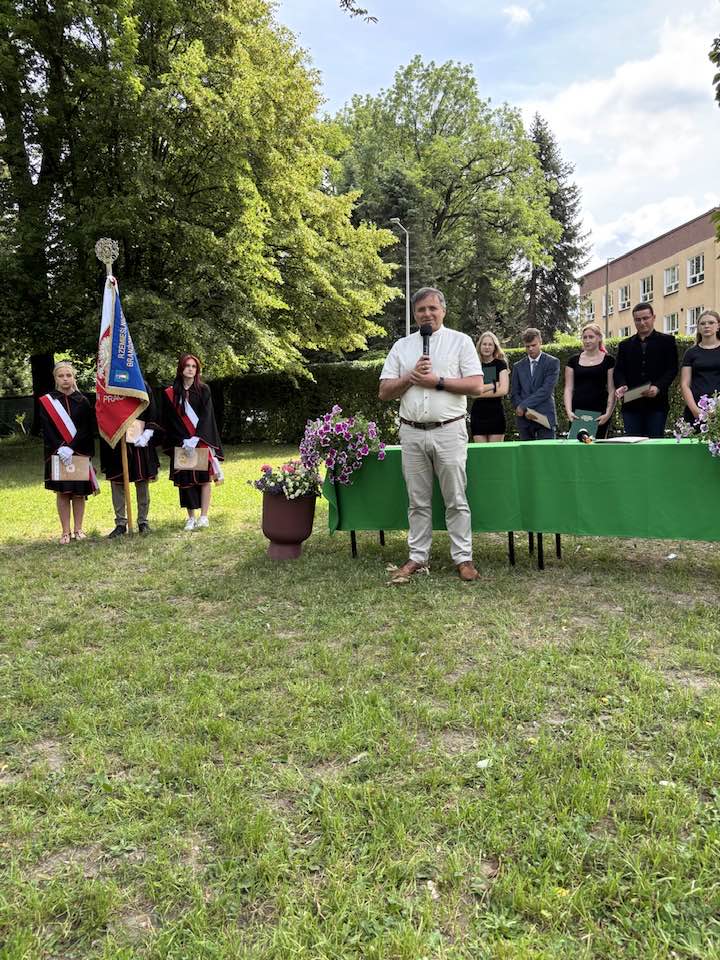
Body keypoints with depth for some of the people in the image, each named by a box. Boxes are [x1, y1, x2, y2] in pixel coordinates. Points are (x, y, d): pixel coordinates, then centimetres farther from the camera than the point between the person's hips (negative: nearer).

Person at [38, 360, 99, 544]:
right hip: (57, 453, 0)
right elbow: (47, 429, -4)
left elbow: (85, 429, -5)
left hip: (79, 453, 1)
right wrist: (60, 448, -17)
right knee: (62, 492, 0)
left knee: (78, 492, 3)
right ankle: (66, 531, 6)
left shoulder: (82, 401, 3)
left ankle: (78, 529, 12)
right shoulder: (47, 401, 3)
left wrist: (71, 448, -17)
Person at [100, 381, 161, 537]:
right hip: (115, 444, 1)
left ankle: (143, 522, 17)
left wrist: (146, 435, -10)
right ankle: (120, 523, 14)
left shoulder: (143, 387, 4)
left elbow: (152, 415, 1)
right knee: (117, 484, 4)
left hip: (140, 443, -1)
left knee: (142, 482, 5)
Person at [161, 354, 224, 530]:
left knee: (204, 477, -5)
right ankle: (191, 518, 6)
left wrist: (196, 438, -16)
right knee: (185, 479, 1)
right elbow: (170, 420, 2)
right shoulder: (170, 393, 5)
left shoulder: (203, 390, 2)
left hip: (202, 440, -1)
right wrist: (183, 440, -9)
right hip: (181, 442, 1)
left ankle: (204, 517, -2)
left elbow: (206, 416, -6)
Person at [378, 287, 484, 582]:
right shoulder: (401, 346, 13)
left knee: (456, 499, 1)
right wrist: (411, 377, -8)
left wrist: (437, 382, -12)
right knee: (418, 501, 9)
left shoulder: (460, 341, 4)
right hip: (411, 433, 3)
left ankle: (463, 558, 9)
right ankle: (417, 557, 17)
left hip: (449, 432, -3)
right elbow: (384, 392, 7)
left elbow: (476, 386, -5)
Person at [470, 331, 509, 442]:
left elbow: (504, 390, -8)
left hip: (496, 413, -2)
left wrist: (480, 392, -5)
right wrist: (493, 385, -7)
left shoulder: (500, 364, 4)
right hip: (478, 413, 2)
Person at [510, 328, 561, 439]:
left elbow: (546, 389, -9)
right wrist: (525, 411, -9)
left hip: (545, 417, -3)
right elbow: (514, 394, 10)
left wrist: (523, 406, -11)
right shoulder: (518, 366, 14)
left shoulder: (552, 362, 3)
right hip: (524, 418, 3)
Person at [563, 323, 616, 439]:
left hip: (599, 413, -2)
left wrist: (608, 413, -11)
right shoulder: (574, 360, 11)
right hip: (577, 413, 2)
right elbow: (568, 388, 7)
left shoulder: (608, 360, 4)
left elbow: (612, 390, 1)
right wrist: (569, 411, -6)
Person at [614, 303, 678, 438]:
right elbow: (619, 371, 9)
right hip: (631, 405, 2)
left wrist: (658, 387, -18)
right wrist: (622, 386, -13)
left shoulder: (667, 341, 7)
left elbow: (672, 369, -1)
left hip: (656, 403, -2)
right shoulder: (625, 345, 16)